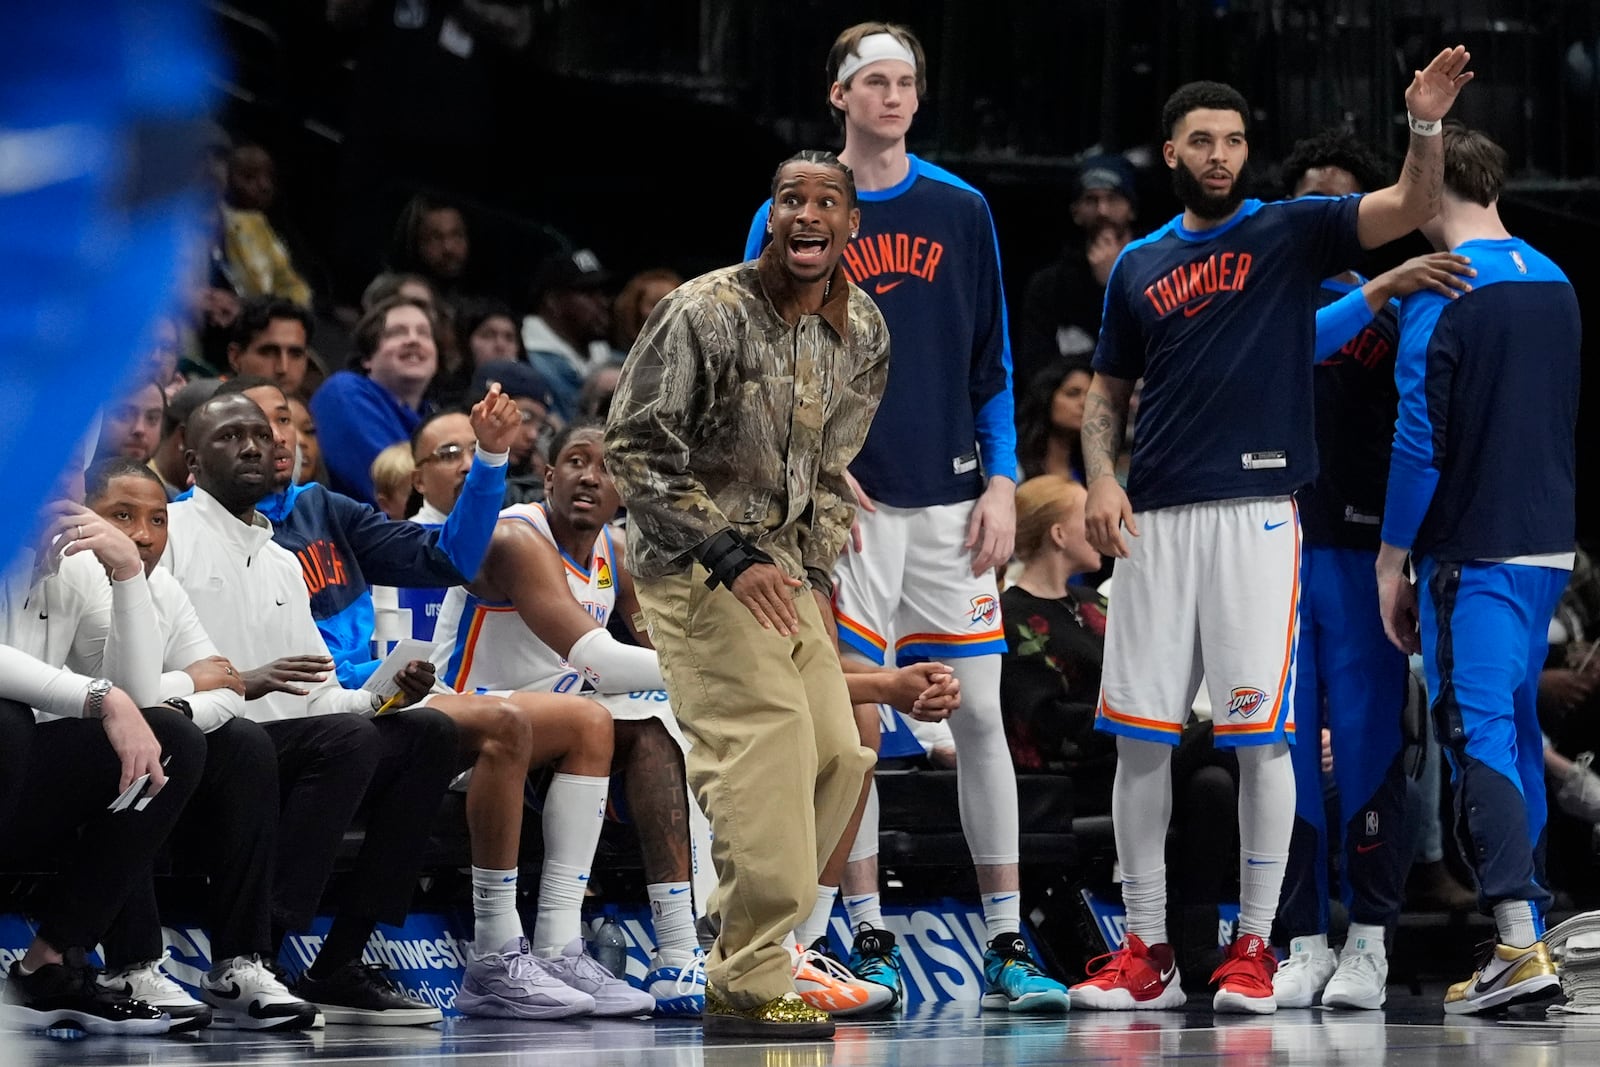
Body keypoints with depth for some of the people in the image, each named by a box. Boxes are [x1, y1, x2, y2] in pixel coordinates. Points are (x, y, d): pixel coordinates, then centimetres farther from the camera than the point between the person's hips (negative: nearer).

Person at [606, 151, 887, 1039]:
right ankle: (749, 986, -19)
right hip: (693, 566, -8)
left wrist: (813, 564, 6)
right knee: (767, 737, -21)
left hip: (782, 568, 8)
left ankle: (746, 948, 20)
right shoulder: (703, 314, -15)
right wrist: (730, 560, -19)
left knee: (835, 753, 5)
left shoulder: (863, 333, 6)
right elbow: (636, 450, -14)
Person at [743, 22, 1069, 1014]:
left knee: (981, 716, 0)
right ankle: (868, 940, 7)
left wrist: (1002, 482, 1)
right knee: (855, 725, -1)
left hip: (951, 498, 2)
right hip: (847, 502, -2)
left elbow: (992, 362, 10)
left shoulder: (960, 210, 9)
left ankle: (1008, 945, 4)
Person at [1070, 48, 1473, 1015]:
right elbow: (1108, 392, 20)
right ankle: (1147, 953, 9)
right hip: (1156, 520, 4)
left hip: (1258, 514, -4)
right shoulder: (1139, 266, 15)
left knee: (1262, 736, -5)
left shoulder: (1293, 232, 4)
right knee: (1139, 736, 2)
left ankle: (1254, 949, 3)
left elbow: (1412, 209, -10)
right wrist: (1101, 478, 2)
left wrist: (1425, 125, -28)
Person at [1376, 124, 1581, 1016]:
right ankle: (1529, 924, 20)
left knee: (1478, 735, -10)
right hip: (1549, 544, 7)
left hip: (1473, 550, -7)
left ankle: (1519, 944, -22)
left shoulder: (1441, 296, -12)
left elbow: (1420, 439, -14)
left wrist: (1393, 562, -6)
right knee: (1518, 730, 16)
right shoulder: (1556, 287, 11)